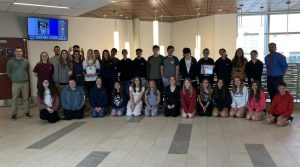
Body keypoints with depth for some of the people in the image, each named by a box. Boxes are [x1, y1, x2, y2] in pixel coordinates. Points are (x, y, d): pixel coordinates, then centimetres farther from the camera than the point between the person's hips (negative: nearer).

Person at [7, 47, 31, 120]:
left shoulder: (26, 61, 2)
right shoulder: (10, 61, -3)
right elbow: (9, 72, 8)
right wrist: (13, 78, 11)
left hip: (25, 82, 2)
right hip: (15, 83, -1)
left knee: (26, 98, 7)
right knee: (15, 99, 2)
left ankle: (27, 112, 17)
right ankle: (14, 114, 10)